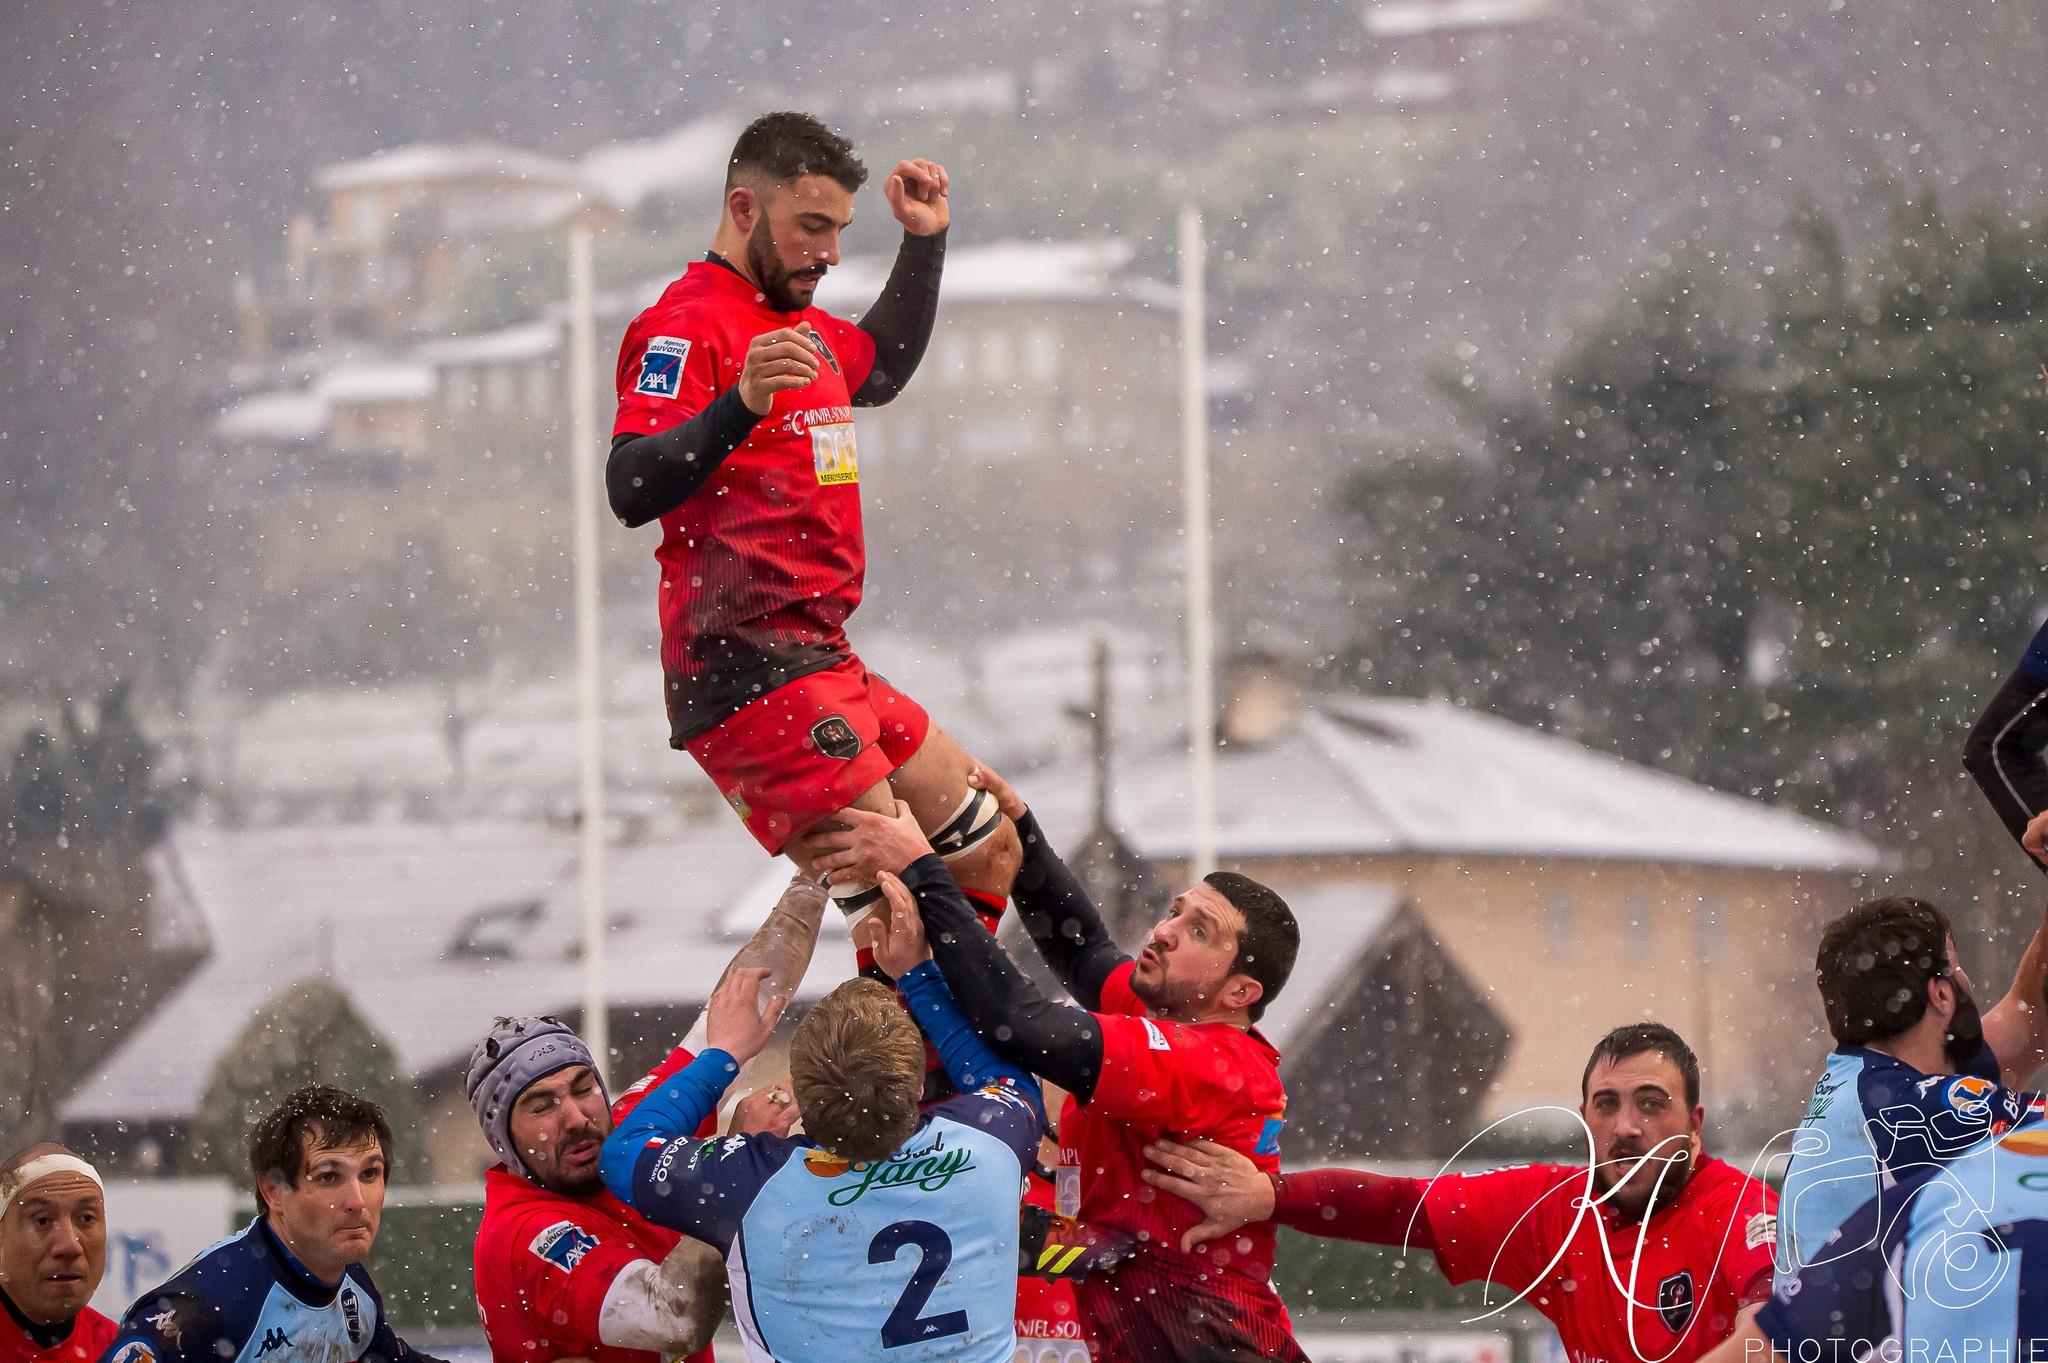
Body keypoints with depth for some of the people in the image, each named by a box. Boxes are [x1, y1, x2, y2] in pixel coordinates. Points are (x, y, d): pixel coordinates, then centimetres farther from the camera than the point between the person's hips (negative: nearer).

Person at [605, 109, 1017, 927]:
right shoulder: (687, 326, -11)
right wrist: (738, 408, -37)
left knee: (987, 849, 14)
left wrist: (924, 242, 32)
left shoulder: (803, 329, 19)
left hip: (822, 665, 10)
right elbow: (630, 490, -24)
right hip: (748, 669, -10)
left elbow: (881, 371, 43)